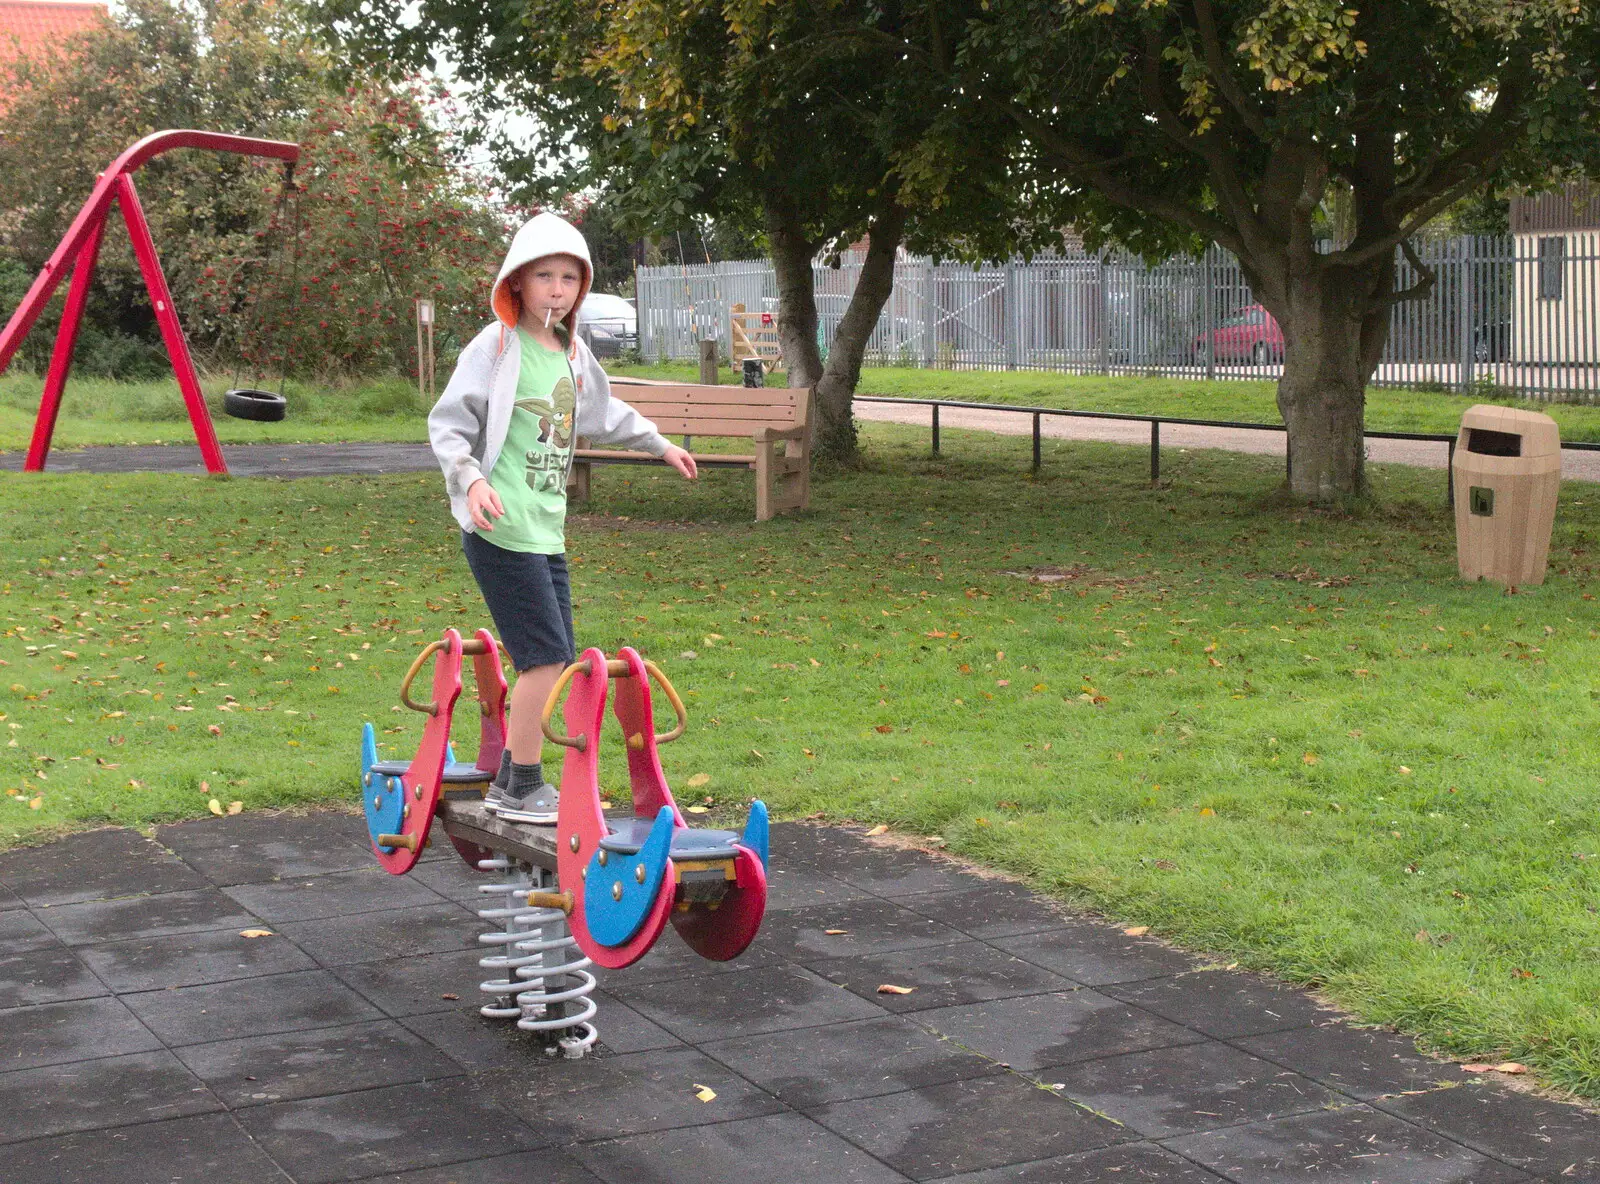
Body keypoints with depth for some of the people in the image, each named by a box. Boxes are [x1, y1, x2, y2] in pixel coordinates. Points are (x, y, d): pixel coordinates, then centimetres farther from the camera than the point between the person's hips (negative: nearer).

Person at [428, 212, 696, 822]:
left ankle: (510, 784, 21)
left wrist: (659, 443, 44)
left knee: (553, 659, 9)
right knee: (547, 655, -12)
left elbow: (604, 413, 34)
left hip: (547, 530, 8)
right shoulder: (496, 347, -8)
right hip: (500, 527, -8)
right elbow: (447, 423, -10)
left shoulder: (573, 354, 15)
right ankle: (523, 789, -1)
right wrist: (473, 480, -25)